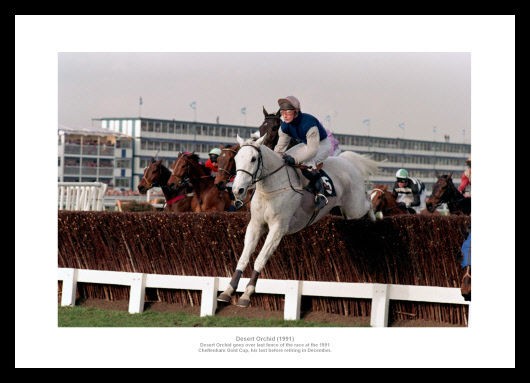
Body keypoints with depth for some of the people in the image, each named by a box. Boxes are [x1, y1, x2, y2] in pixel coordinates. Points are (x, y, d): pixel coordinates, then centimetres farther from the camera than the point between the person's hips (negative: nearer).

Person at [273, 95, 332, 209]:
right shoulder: (285, 126, -13)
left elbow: (313, 150, -38)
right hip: (306, 144, 8)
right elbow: (280, 147, -3)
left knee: (306, 163, -35)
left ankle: (320, 194, -25)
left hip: (322, 144, -8)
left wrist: (295, 159, -45)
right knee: (284, 159, -7)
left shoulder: (308, 123, -37)